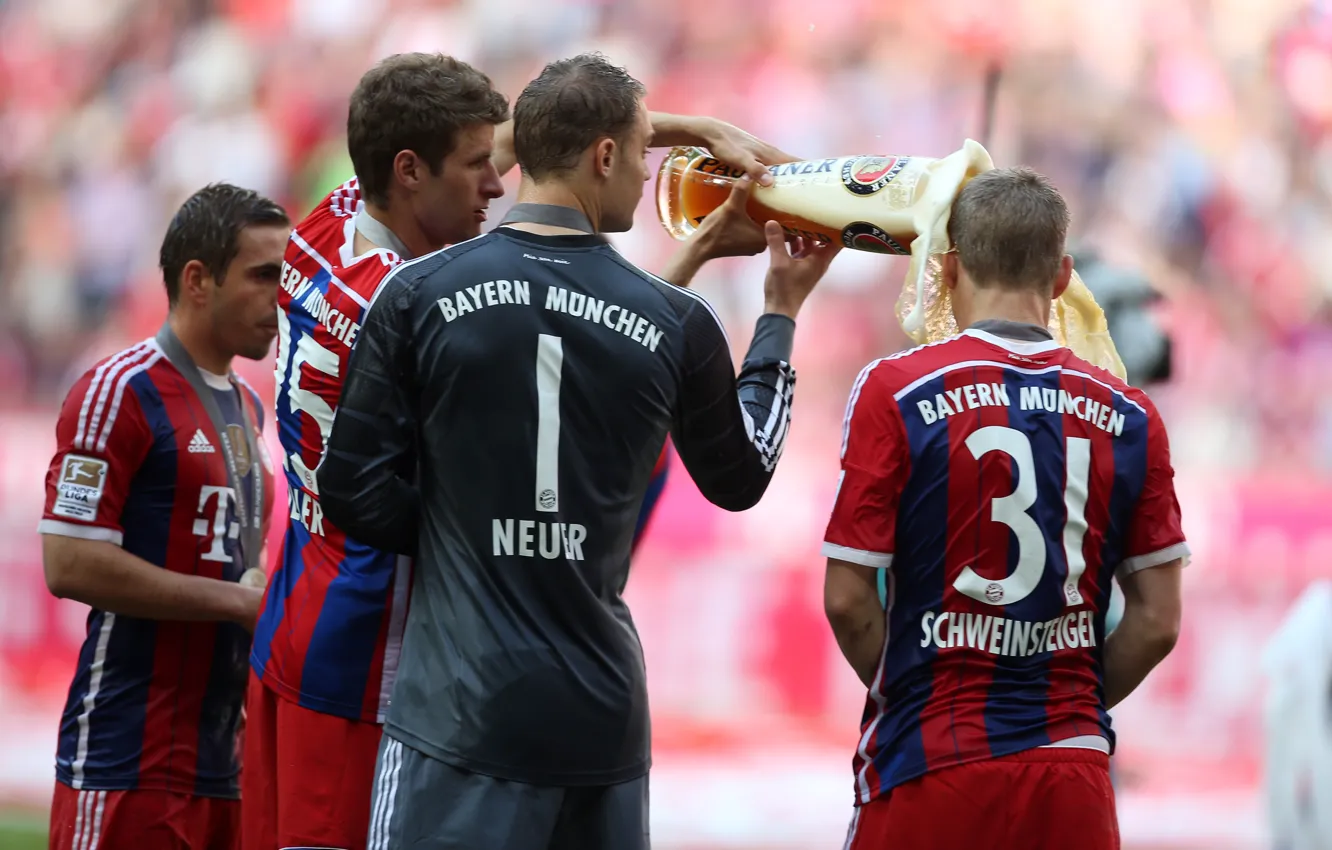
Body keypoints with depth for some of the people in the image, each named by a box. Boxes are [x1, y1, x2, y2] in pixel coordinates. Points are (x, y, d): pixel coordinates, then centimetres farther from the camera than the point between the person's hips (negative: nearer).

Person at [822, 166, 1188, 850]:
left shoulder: (895, 391, -6)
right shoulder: (1128, 415, 3)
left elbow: (847, 599, -6)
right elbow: (1158, 621, 4)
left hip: (931, 767, -2)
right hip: (1073, 773, 2)